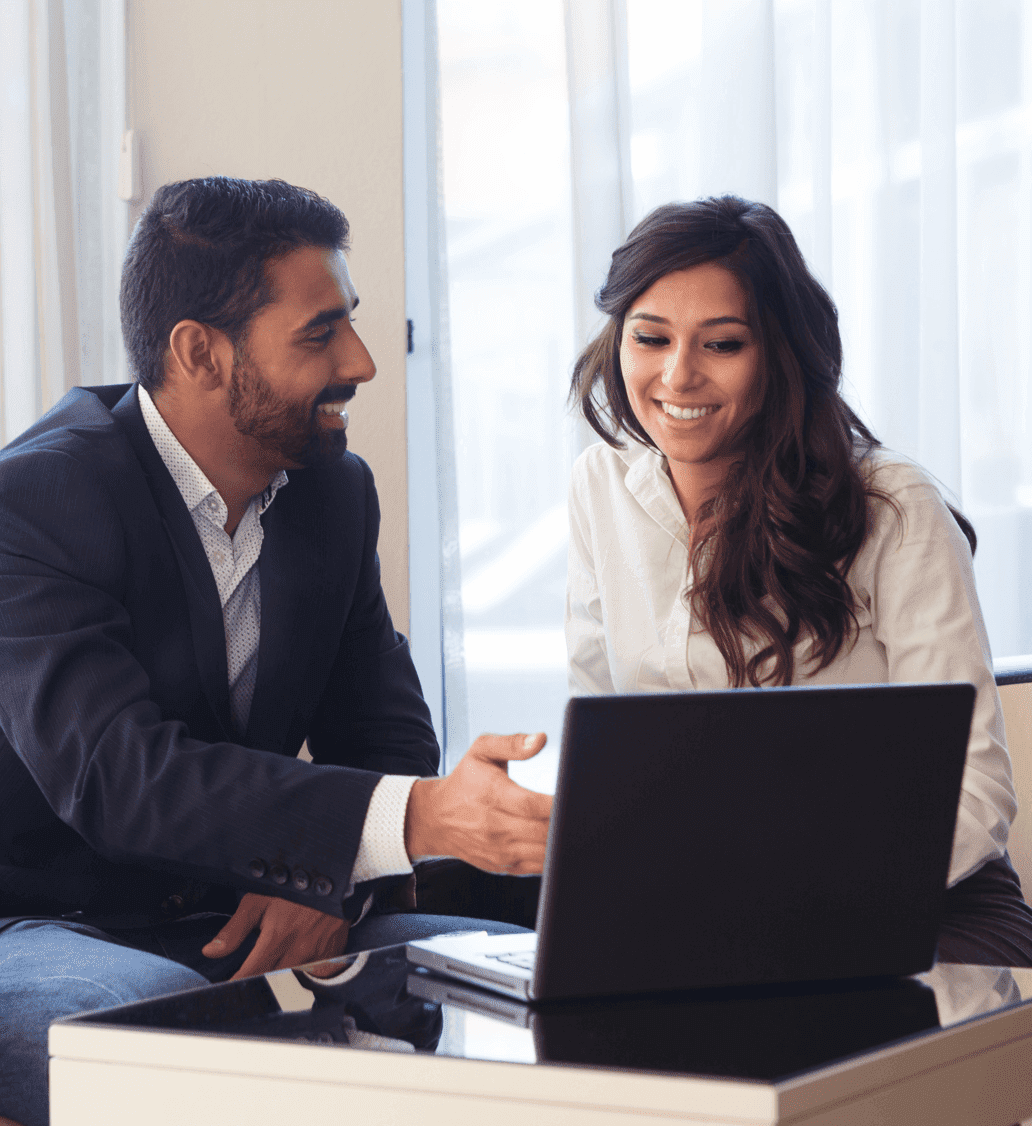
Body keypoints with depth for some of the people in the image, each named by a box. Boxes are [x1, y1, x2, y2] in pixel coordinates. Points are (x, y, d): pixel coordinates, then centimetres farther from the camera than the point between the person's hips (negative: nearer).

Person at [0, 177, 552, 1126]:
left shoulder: (337, 492, 7)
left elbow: (384, 731, 9)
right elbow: (115, 772, -30)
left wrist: (334, 880, -15)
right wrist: (421, 817, -40)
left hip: (247, 925, 6)